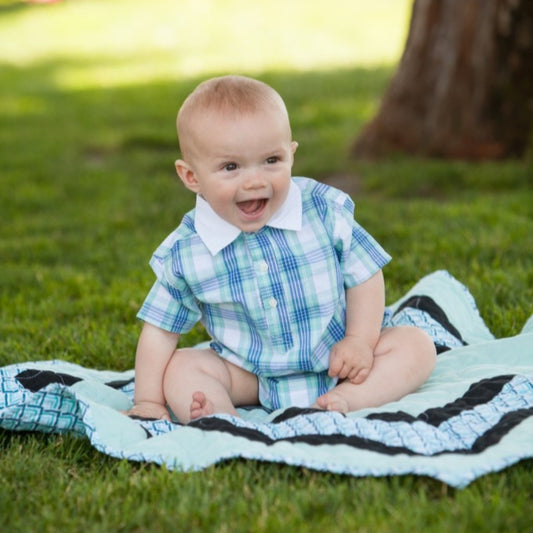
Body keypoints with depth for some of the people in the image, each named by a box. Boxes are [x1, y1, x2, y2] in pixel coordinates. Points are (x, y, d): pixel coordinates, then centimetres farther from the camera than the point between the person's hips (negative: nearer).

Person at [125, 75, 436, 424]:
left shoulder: (324, 211, -13)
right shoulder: (184, 254, -11)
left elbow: (364, 274, -2)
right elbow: (160, 330, -4)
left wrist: (360, 340, -12)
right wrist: (148, 402, -9)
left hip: (336, 362, 0)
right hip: (249, 376, 0)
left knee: (416, 345, -16)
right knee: (180, 368, -19)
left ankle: (344, 401, -34)